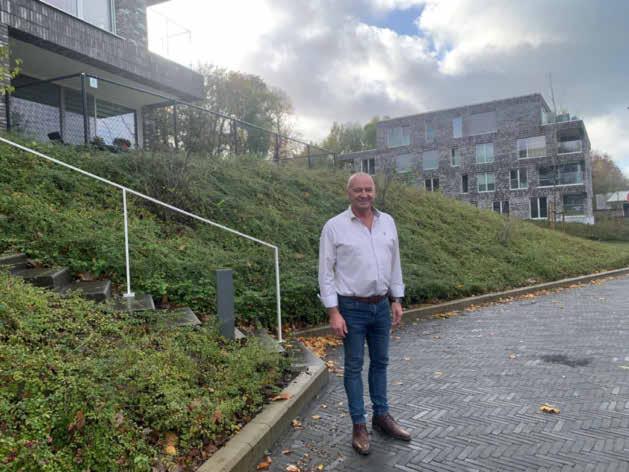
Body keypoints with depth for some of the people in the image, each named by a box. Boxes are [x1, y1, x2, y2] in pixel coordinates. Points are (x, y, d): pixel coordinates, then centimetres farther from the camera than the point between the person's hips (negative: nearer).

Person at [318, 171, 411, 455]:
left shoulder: (387, 222, 4)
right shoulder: (334, 226, -10)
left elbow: (394, 264, 11)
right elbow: (326, 273, -10)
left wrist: (397, 300, 7)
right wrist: (334, 313, -15)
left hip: (381, 306, 5)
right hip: (352, 308, -5)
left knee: (380, 362, 16)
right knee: (354, 366, 6)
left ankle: (381, 416, 31)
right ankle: (359, 425, 19)